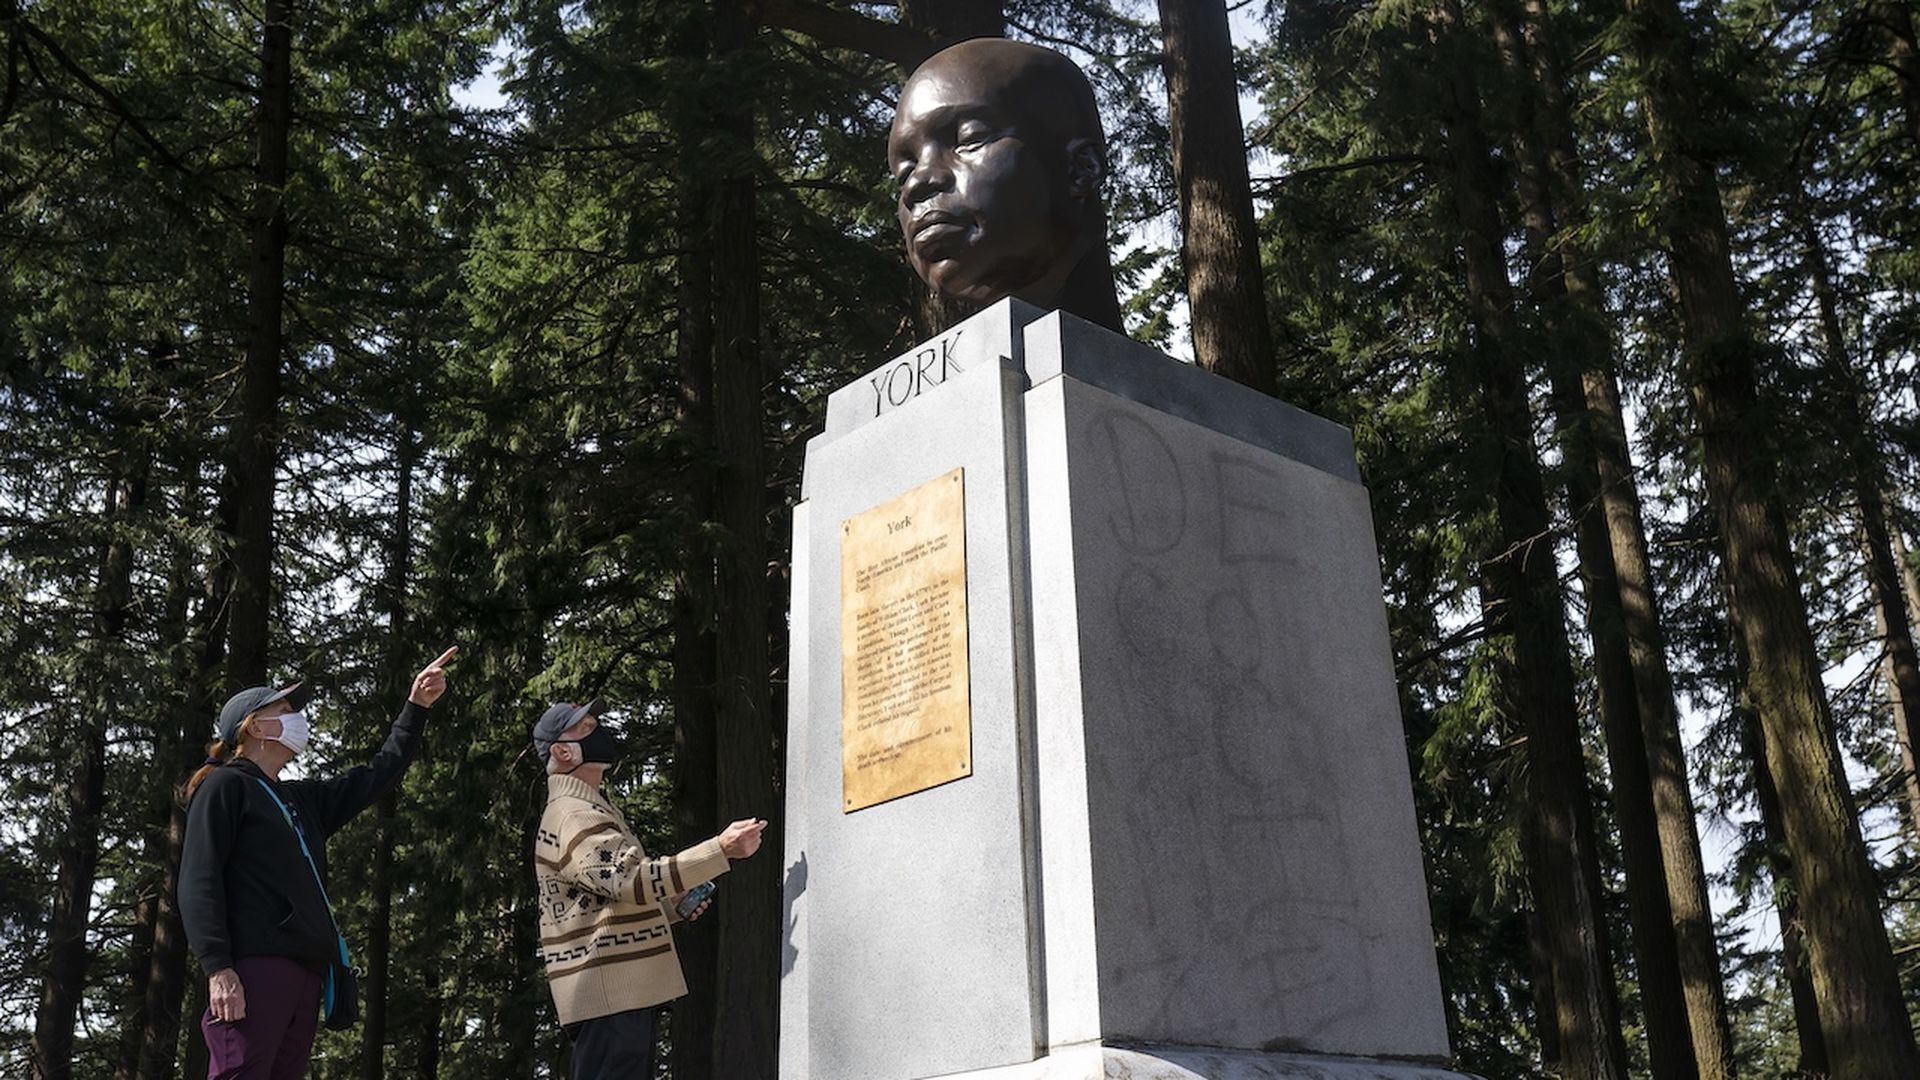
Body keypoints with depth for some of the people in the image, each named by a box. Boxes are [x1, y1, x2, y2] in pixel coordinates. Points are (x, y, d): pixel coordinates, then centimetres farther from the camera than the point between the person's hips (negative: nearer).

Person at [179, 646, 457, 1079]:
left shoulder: (303, 799, 26)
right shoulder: (225, 786, 2)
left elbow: (379, 776, 32)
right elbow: (198, 882, -7)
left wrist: (416, 708, 25)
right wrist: (218, 969, -18)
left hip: (304, 975, 8)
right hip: (253, 970, -8)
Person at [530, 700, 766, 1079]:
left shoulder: (593, 808, 22)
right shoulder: (571, 817, -13)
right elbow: (632, 879, -27)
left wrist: (673, 906, 12)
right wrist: (722, 849, -32)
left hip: (627, 990, 11)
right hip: (608, 995, -11)